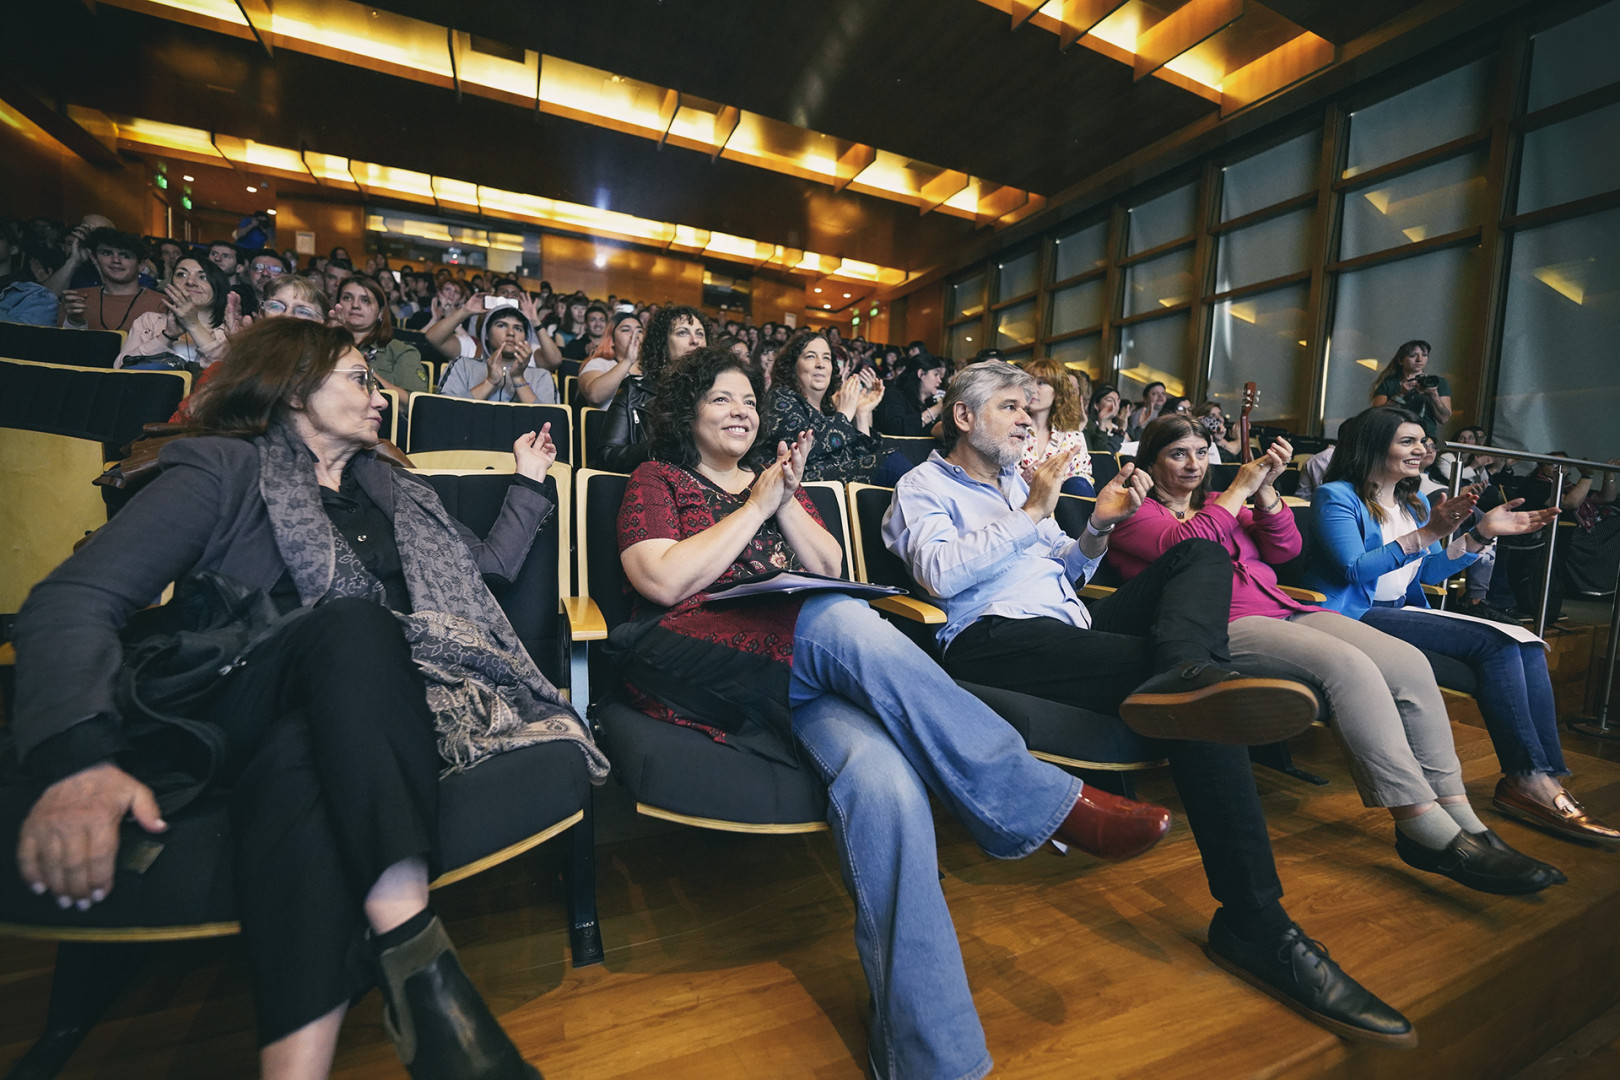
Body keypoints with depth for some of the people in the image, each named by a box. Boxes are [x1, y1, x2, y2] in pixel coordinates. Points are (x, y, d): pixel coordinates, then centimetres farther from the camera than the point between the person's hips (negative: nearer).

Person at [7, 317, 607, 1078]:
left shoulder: (393, 491, 23)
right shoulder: (222, 468, 6)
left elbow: (489, 564, 29)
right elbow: (75, 597, -7)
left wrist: (530, 481, 27)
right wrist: (77, 755, -24)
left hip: (349, 719, 3)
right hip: (238, 719, -3)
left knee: (297, 766, -33)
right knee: (357, 618, -35)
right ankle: (413, 952, -44)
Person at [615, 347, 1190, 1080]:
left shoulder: (775, 475, 28)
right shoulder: (656, 479, 15)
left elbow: (828, 568, 15)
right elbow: (664, 582, -5)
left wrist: (787, 500, -1)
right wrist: (755, 506, -1)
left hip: (802, 662, 4)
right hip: (699, 664, -3)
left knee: (882, 777, -31)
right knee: (842, 624, -36)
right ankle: (1045, 802, -26)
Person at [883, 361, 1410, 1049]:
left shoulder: (1018, 482, 32)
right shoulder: (923, 487, 6)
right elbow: (942, 574, -14)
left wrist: (1098, 527, 10)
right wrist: (1031, 515, -10)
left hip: (1072, 630, 9)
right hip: (994, 638, -8)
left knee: (1202, 554, -4)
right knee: (1195, 704, -25)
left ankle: (1182, 674, -37)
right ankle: (1255, 924, -23)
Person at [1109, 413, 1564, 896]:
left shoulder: (1215, 503, 27)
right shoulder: (1136, 515, 7)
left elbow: (1284, 548, 16)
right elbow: (1182, 544, -15)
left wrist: (1264, 490, 0)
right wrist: (1241, 488, -6)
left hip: (1283, 611, 8)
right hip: (1222, 628, -8)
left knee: (1409, 663, -14)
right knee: (1348, 665, -30)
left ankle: (1458, 816, -11)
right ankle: (1427, 831, -26)